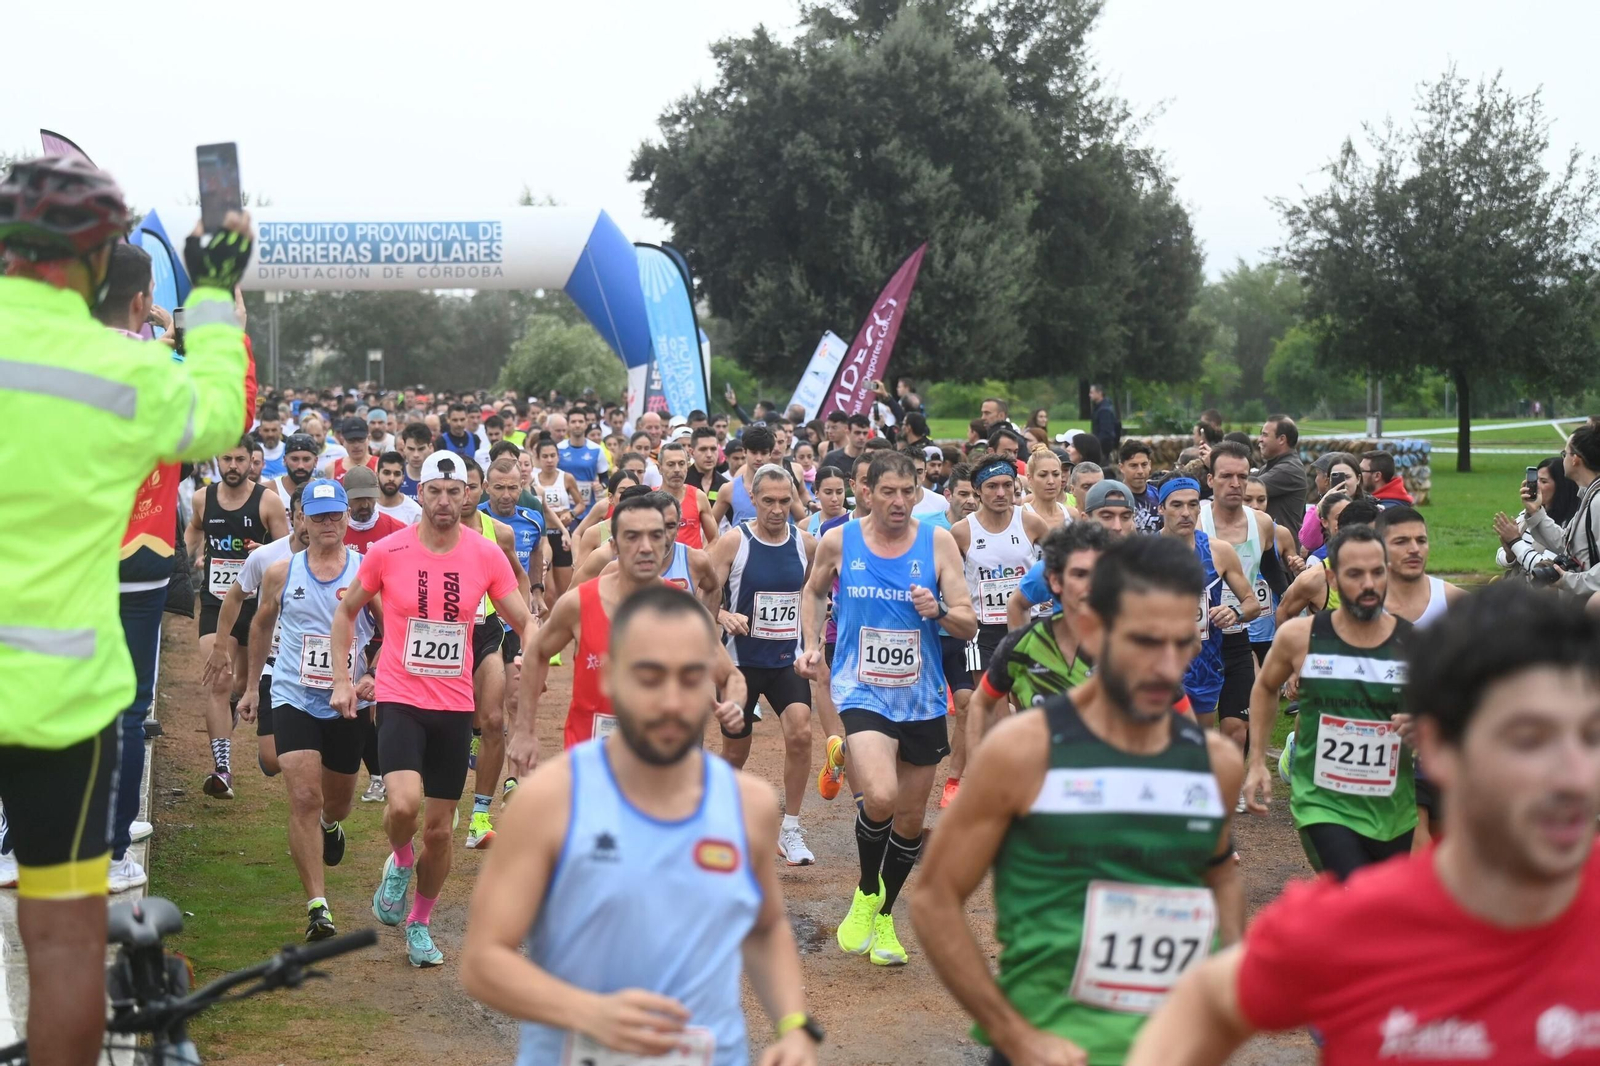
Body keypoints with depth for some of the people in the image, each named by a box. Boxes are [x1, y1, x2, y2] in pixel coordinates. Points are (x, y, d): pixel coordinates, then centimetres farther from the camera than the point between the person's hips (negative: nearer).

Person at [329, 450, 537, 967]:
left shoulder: (487, 556, -3)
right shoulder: (388, 552, -5)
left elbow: (526, 622, 2)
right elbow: (346, 612, 9)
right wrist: (342, 678, 2)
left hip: (455, 706, 2)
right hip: (399, 699, -2)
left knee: (439, 829, 9)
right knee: (404, 803, -26)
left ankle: (419, 922, 31)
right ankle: (399, 862, 9)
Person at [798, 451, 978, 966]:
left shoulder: (938, 542, -4)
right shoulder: (838, 541, -3)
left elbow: (969, 627, -4)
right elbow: (813, 592, 18)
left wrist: (939, 610, -24)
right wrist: (811, 645, 4)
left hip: (922, 697, 2)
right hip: (862, 691, -2)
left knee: (911, 817, 12)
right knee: (880, 797, -25)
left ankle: (884, 916, 35)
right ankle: (867, 892, 4)